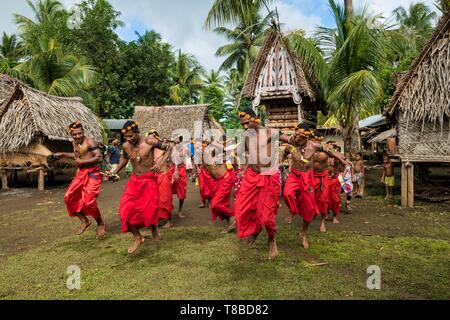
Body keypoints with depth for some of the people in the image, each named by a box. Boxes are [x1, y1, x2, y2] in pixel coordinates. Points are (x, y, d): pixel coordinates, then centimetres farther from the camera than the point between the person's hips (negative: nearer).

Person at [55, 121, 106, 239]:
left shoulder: (89, 142, -15)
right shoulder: (74, 143, 11)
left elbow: (99, 158, -23)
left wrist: (82, 162, -20)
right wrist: (63, 155, 18)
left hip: (93, 173, -8)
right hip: (81, 172, 9)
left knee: (89, 201, -15)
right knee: (69, 197, 2)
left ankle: (100, 224, 10)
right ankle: (84, 221, 18)